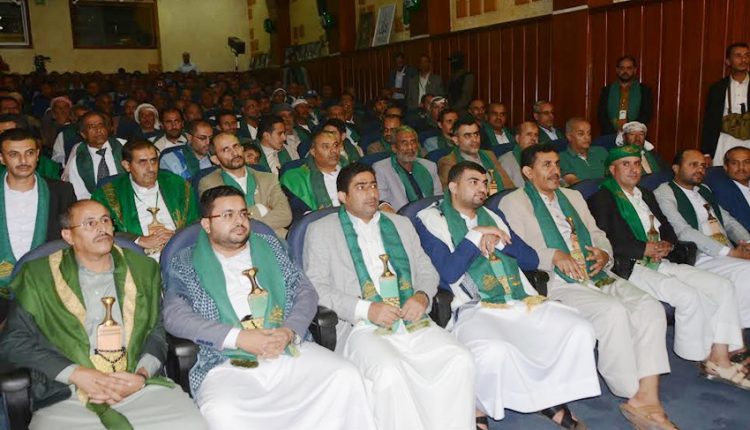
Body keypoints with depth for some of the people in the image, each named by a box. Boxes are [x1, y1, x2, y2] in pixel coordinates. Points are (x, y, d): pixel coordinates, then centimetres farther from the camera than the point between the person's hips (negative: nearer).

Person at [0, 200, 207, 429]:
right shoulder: (39, 275, 7)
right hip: (69, 399, -1)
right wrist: (75, 374, -8)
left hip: (142, 388, 2)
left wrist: (142, 374, -5)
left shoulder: (143, 269, 14)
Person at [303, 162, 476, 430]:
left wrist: (422, 296, -2)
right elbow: (315, 286, 0)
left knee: (461, 362, -20)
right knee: (390, 373, -33)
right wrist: (366, 309, -13)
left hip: (413, 322, 4)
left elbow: (427, 271, 22)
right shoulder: (321, 230, 10)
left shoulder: (401, 224, 24)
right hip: (361, 327, -4)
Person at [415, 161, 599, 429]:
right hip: (475, 309, -6)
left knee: (580, 330, -13)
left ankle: (553, 400, 7)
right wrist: (476, 236, -7)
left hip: (523, 302, 6)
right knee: (493, 352, -37)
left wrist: (500, 241, -2)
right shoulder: (430, 219, 5)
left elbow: (531, 260, 15)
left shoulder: (492, 216, 23)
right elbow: (448, 273, -7)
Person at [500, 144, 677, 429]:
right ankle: (634, 397, -16)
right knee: (613, 311, -31)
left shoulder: (573, 196, 26)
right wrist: (554, 255, -21)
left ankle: (647, 399, -19)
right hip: (559, 285, -6)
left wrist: (604, 253, 2)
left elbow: (597, 234, 25)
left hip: (599, 276, 7)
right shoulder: (513, 203, 5)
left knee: (651, 308, -18)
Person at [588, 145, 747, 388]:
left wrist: (667, 245, 0)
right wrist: (644, 249, -13)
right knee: (688, 296, -27)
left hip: (664, 264, 8)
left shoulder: (646, 195, 23)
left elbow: (668, 229, 23)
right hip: (632, 270, -8)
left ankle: (720, 359, -8)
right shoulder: (601, 199, -2)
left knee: (723, 287, -8)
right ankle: (704, 359, -5)